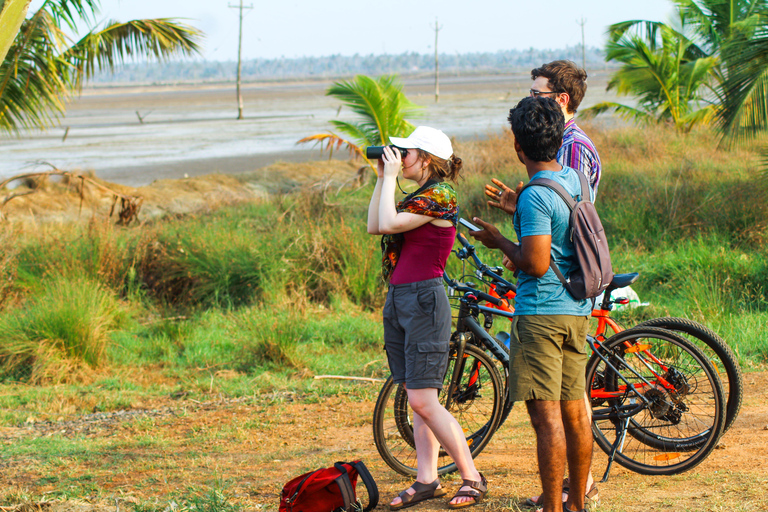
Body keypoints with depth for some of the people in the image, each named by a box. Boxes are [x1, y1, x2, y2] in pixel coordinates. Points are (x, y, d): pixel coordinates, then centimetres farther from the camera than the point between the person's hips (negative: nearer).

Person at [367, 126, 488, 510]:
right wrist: (382, 178, 11)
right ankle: (426, 480, 12)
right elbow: (374, 226, 14)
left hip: (424, 299, -10)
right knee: (417, 399, 9)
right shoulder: (419, 196, 15)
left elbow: (389, 224, -20)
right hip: (398, 300, 10)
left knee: (423, 400, -11)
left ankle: (473, 479, -5)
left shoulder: (440, 196, -13)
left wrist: (391, 177, -9)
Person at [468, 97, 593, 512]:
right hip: (577, 310, 9)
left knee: (546, 416, -8)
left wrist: (499, 241, -5)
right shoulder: (572, 179, 9)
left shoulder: (536, 196, -17)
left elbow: (536, 263, -21)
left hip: (541, 312, -9)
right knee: (574, 411, 14)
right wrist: (518, 210, 22)